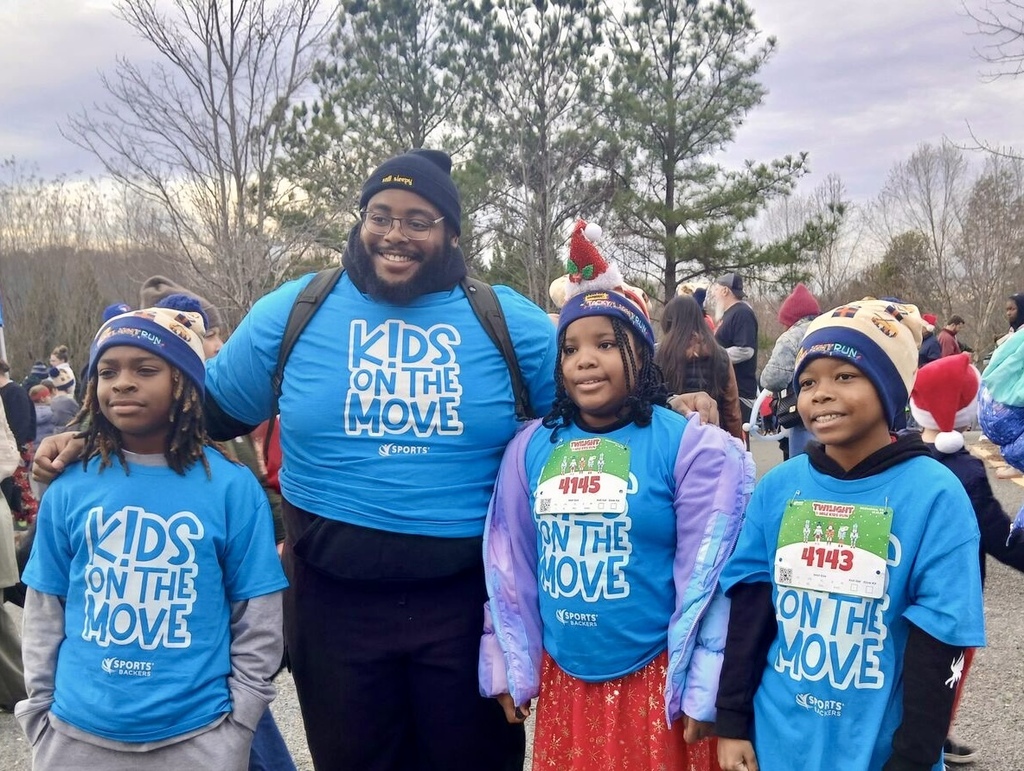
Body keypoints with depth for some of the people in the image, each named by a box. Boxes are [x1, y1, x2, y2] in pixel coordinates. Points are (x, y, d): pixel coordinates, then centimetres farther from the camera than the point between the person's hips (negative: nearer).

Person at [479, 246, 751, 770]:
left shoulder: (690, 446, -11)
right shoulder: (531, 446, 1)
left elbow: (708, 576, -10)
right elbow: (509, 565, 6)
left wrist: (702, 691, -9)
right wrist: (509, 668, 8)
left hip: (653, 681, -3)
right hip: (560, 680, 4)